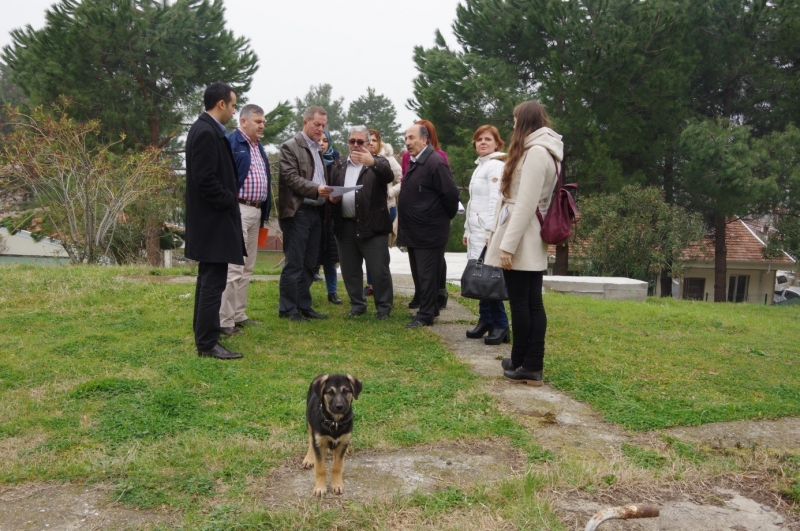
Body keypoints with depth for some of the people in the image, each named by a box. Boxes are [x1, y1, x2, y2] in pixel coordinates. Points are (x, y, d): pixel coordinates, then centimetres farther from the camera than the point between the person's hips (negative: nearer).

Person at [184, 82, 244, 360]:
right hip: (213, 219, -11)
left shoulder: (208, 130, 13)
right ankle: (207, 343, 0)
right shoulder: (206, 132, -18)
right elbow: (205, 179, -24)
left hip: (212, 218, 11)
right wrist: (229, 201, -13)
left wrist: (229, 200, 12)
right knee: (213, 281, -6)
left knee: (208, 278, 20)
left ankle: (203, 331, 33)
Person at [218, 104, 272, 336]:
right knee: (233, 267, -9)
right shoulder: (231, 143, -9)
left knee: (247, 268, 13)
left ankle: (239, 315, 22)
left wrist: (264, 212, 16)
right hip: (238, 210, -9)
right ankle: (224, 321, -4)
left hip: (255, 211, 9)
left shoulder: (259, 147, 18)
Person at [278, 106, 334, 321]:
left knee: (309, 264, 11)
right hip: (297, 212, -7)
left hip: (315, 213, 8)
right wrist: (316, 189, -26)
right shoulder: (290, 146, -4)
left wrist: (329, 192, 0)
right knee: (294, 264, -2)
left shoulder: (318, 149, 19)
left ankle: (303, 306, 19)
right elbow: (291, 178, -14)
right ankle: (288, 308, 7)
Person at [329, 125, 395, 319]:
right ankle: (357, 304, 25)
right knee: (349, 270, 12)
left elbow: (389, 176, -20)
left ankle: (384, 307, 13)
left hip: (372, 226, -5)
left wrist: (372, 162, -38)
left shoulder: (378, 162, 1)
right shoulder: (340, 166, 16)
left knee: (379, 270, -1)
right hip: (345, 226, 5)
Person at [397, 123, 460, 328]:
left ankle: (425, 315, 8)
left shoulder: (435, 162, -17)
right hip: (414, 230, 10)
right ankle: (428, 309, 28)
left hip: (429, 232, -10)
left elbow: (450, 194, -18)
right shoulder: (413, 162, 13)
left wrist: (446, 218, -5)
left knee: (426, 275, -1)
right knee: (418, 275, 16)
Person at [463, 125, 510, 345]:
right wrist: (468, 230, 19)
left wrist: (491, 232, -23)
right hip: (476, 232, 9)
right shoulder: (480, 166, 19)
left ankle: (500, 325, 0)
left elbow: (495, 200, -18)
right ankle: (485, 321, 16)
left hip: (488, 232, -9)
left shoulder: (496, 166, -9)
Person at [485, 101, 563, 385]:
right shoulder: (539, 151, 18)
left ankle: (521, 364, 11)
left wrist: (507, 245, -19)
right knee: (533, 303, 7)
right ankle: (533, 366, 11)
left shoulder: (536, 152, -13)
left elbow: (526, 204, -19)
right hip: (531, 244, 9)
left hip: (522, 243, -9)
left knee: (519, 303, 0)